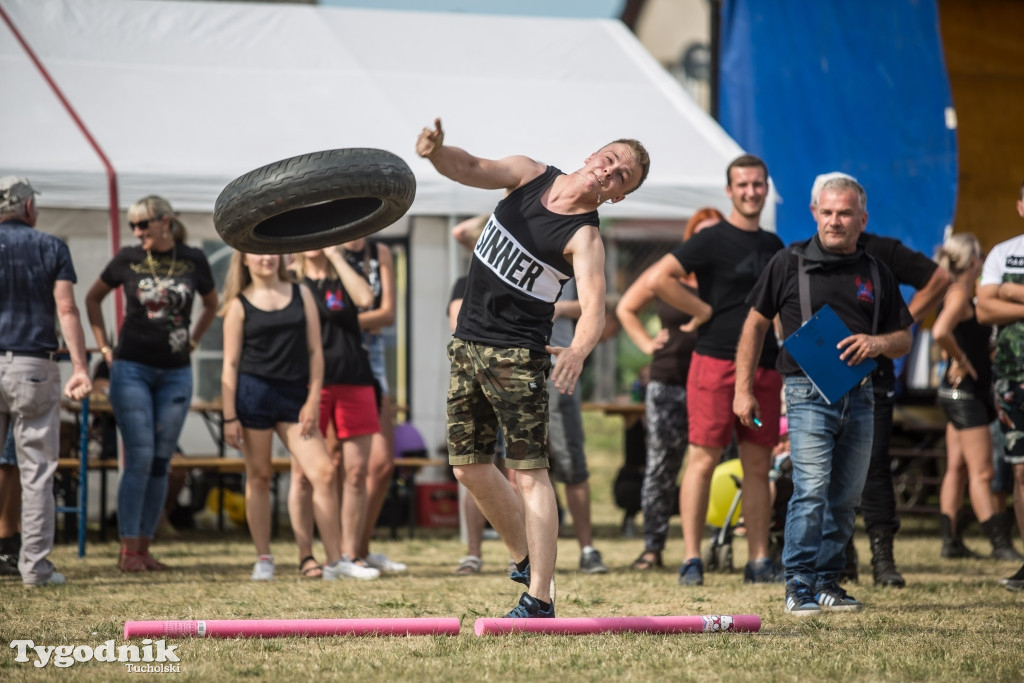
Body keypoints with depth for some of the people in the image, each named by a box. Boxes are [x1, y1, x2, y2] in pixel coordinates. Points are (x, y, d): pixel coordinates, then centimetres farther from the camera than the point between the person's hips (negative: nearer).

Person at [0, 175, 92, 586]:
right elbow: (66, 309, -4)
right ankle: (35, 566, 0)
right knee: (36, 470, 3)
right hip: (35, 367, -1)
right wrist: (80, 367, -6)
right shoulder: (52, 248, 5)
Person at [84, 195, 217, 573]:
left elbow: (212, 305, 20)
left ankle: (144, 547, 9)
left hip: (176, 373, 2)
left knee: (161, 461, 3)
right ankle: (128, 549, -6)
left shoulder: (193, 261, 3)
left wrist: (192, 342, 10)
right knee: (140, 457, -10)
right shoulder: (128, 259, -1)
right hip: (132, 369, -2)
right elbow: (93, 298, 13)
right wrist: (104, 346, 7)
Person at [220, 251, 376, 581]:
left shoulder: (300, 294, 9)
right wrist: (229, 417, -6)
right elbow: (230, 364, 0)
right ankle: (263, 559, 12)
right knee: (258, 476, 3)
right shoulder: (240, 305, 2)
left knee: (324, 472, -6)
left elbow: (315, 350, 7)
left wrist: (313, 401, -1)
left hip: (294, 394, 2)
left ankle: (336, 561, -2)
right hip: (252, 393, -2)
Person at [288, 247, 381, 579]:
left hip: (353, 381, 1)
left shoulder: (344, 276, 12)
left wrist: (336, 256, -5)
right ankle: (306, 555, 3)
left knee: (355, 471, -1)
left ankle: (351, 553, 7)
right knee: (303, 474, -4)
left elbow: (365, 298, -10)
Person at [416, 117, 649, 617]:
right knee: (469, 466, 11)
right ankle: (526, 558, 28)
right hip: (467, 342, 7)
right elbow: (471, 169, -9)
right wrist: (436, 150, -32)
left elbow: (594, 308, -29)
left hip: (517, 355, -7)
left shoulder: (585, 238, -16)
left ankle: (539, 599, -11)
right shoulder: (529, 176, 2)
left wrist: (578, 350, -51)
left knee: (528, 472, -10)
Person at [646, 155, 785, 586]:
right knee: (704, 459, -6)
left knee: (758, 465, 7)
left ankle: (759, 560, 10)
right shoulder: (713, 240, -4)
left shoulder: (773, 245, 16)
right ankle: (691, 560, -5)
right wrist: (705, 312, -10)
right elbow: (659, 279, -14)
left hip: (764, 366, 6)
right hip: (716, 361, -6)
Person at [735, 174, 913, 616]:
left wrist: (878, 342, -9)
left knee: (846, 495, 7)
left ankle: (827, 580, 17)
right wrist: (743, 390, 4)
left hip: (859, 396, 4)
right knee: (812, 489, -15)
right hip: (808, 392, -4)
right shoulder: (790, 264, 3)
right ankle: (799, 584, -11)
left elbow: (904, 339, 15)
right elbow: (755, 324, 9)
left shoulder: (876, 273, 12)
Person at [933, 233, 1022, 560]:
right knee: (981, 472, -8)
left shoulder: (962, 294, 13)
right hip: (964, 391, -10)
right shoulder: (959, 294, -16)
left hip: (962, 393, 10)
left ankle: (951, 541, 11)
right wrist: (961, 360, -19)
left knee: (957, 468, 10)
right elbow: (940, 332, -33)